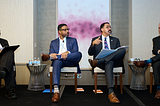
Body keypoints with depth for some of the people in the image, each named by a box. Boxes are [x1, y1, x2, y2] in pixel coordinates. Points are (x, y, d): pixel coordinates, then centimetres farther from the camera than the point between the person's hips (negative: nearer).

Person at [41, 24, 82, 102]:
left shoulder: (73, 40, 20)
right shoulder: (53, 42, 22)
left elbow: (75, 52, 3)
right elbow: (51, 54, 7)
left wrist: (68, 52, -19)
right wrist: (52, 55, -18)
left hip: (70, 61, 1)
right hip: (58, 61, 0)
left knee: (79, 54, -32)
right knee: (57, 62, -38)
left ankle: (48, 57, -37)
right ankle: (56, 91, -50)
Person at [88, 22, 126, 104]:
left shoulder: (115, 40, 27)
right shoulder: (95, 39, 19)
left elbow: (119, 51, 18)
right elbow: (90, 53, 7)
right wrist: (93, 44, -13)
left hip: (114, 61, 3)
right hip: (102, 62, -2)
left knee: (123, 50, -29)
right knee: (109, 63, -40)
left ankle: (97, 62, -39)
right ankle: (111, 93, -50)